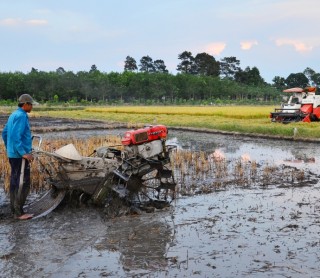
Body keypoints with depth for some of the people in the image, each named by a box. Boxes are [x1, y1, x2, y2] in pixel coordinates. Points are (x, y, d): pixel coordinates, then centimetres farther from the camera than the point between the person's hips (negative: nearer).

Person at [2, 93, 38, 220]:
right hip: (20, 156, -10)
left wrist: (9, 149, 27)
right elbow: (15, 136, -23)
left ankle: (14, 209, 22)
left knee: (15, 182, 14)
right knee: (23, 183, -7)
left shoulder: (13, 115, 15)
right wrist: (24, 153, -23)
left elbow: (4, 133, 21)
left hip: (12, 154, 10)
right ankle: (18, 212, -4)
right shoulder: (21, 116, -15)